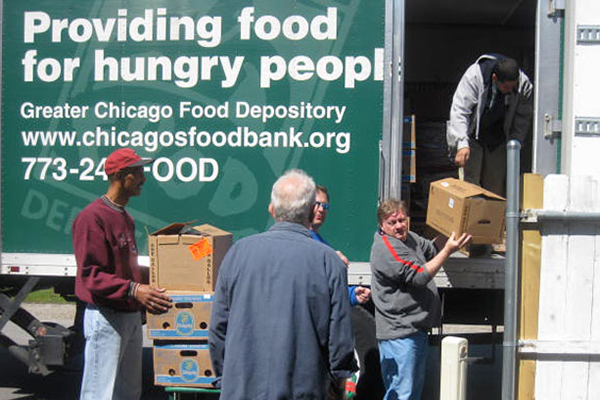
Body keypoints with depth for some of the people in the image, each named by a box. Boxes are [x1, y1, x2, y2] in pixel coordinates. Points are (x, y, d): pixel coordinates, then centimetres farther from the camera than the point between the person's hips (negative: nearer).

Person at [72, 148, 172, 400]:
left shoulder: (125, 218, 17)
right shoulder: (92, 218, -15)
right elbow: (91, 275, -22)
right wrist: (133, 289, -31)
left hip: (132, 316, 10)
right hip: (106, 319, -10)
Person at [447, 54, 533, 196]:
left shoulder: (524, 85, -17)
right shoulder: (474, 76, -27)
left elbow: (523, 119, -4)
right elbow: (459, 110, -27)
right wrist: (462, 144, -36)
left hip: (498, 139, 3)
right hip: (472, 135, -3)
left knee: (496, 187, 0)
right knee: (471, 183, -9)